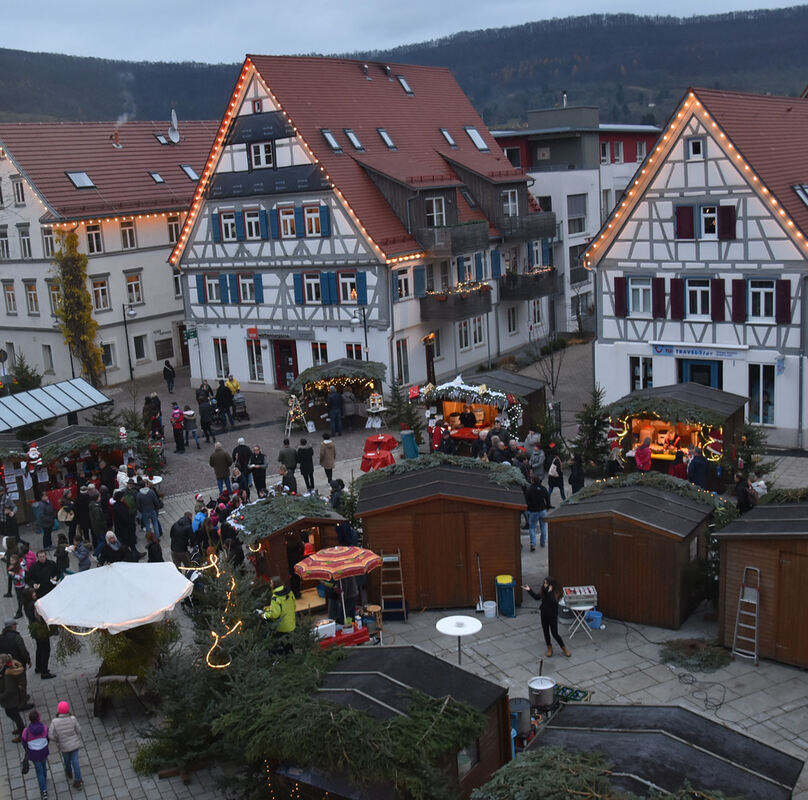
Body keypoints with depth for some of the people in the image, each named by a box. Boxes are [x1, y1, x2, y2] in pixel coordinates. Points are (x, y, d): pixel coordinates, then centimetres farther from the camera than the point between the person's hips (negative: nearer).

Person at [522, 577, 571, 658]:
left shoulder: (556, 593, -21)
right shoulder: (543, 591, -4)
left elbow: (553, 602, -37)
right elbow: (536, 597, 10)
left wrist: (550, 592, -45)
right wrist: (529, 590, 1)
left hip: (553, 616, -5)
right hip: (544, 615, 5)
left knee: (555, 634, 3)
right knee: (546, 632, 14)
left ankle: (564, 648, 24)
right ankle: (549, 648, 32)